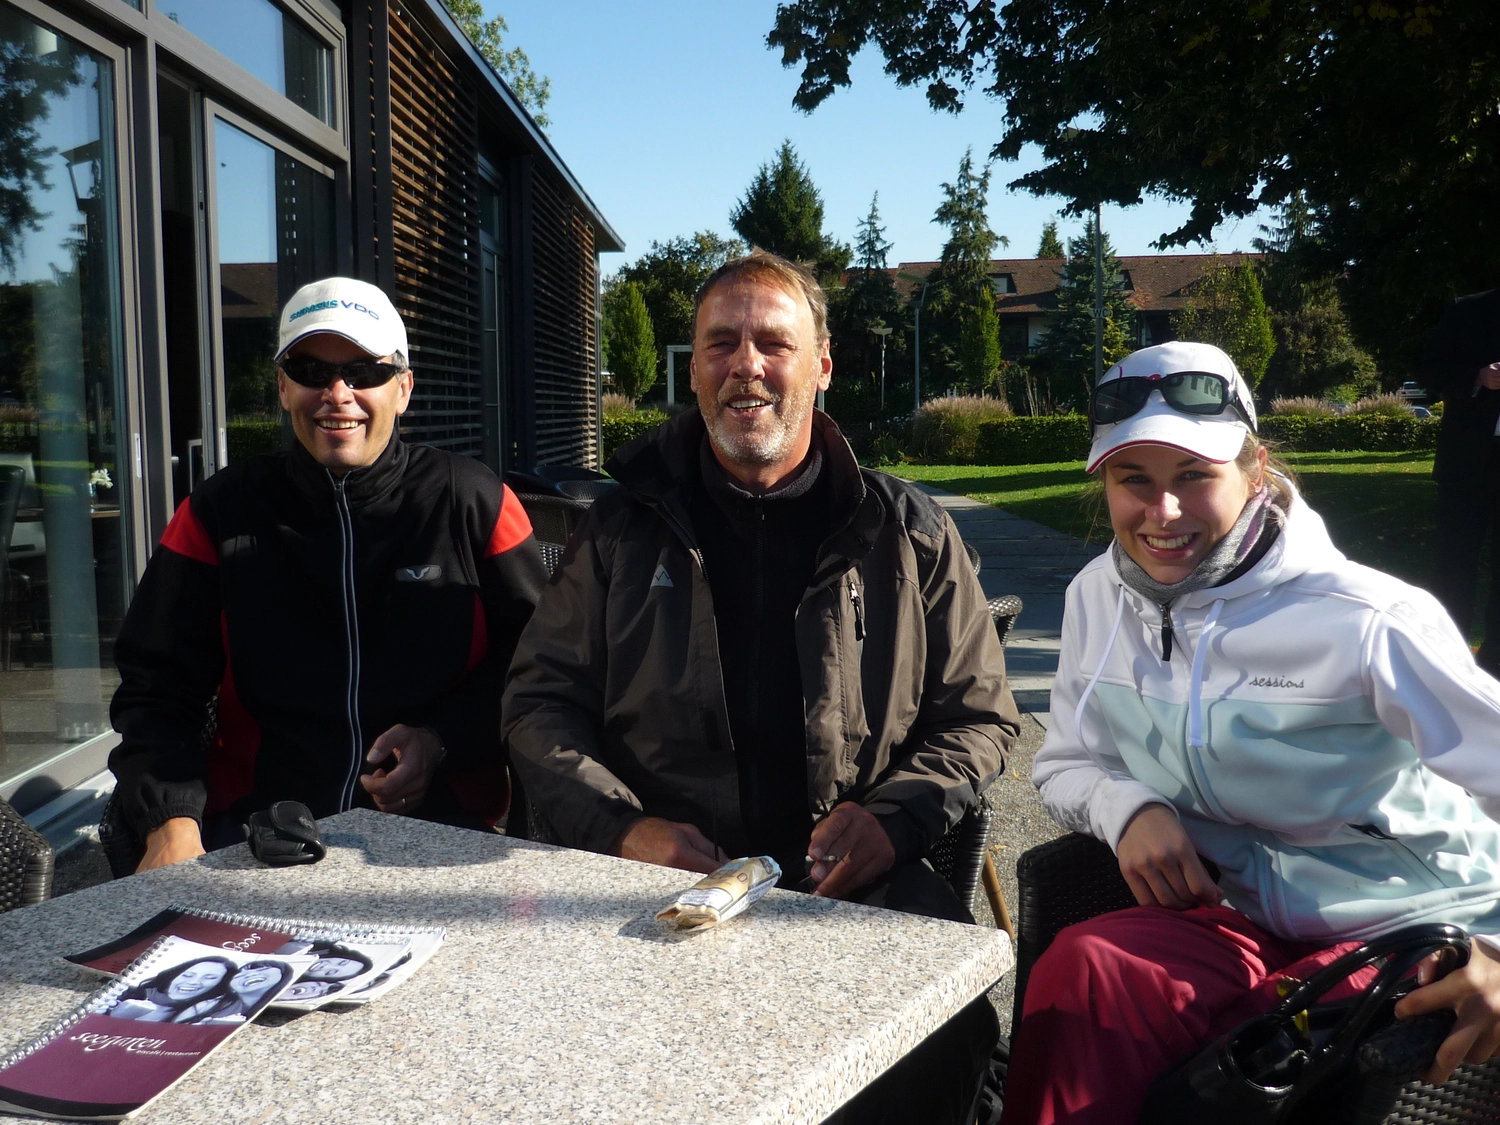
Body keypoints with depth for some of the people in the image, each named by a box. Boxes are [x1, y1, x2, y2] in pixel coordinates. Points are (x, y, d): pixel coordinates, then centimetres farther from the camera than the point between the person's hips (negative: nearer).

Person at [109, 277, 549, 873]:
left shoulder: (474, 503, 2)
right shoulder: (220, 511, 7)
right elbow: (155, 688, 6)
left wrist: (444, 740, -8)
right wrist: (171, 821, -10)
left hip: (438, 817, -1)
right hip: (254, 817, 2)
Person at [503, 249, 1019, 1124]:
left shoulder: (912, 536, 8)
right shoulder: (626, 533, 10)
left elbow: (981, 714, 12)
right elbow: (541, 699, 10)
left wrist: (895, 816, -7)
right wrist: (620, 826, -8)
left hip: (857, 883, 0)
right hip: (666, 878, 0)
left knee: (952, 1018, -27)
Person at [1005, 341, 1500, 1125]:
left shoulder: (1368, 620, -15)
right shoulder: (1099, 597, 1)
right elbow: (1065, 764, 11)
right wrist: (1126, 807, -11)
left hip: (1410, 944, -3)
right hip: (1240, 923, 4)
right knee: (1081, 969, -29)